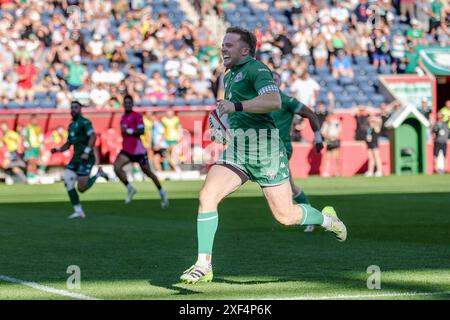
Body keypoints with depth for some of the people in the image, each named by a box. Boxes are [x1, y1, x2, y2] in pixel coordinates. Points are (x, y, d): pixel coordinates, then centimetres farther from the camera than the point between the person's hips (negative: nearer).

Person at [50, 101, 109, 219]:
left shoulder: (84, 122, -8)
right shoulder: (71, 125, 18)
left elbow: (93, 136, -22)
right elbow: (68, 145, 24)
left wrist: (87, 152, -32)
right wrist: (57, 150, 5)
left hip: (85, 159, -8)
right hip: (76, 158, 8)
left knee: (81, 188, -10)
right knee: (68, 182, -9)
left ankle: (98, 174, 15)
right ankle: (78, 211, -4)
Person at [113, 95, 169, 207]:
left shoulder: (137, 116, -9)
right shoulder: (123, 118, 15)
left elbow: (141, 130, -20)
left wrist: (128, 130, -23)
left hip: (138, 150, -6)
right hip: (126, 150, 6)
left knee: (148, 172, 6)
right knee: (116, 167, -18)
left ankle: (162, 193, 25)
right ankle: (130, 189, -4)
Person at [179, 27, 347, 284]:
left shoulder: (256, 69, -8)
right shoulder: (229, 76, 21)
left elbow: (274, 101, -26)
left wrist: (236, 106, -31)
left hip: (264, 147, -7)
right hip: (236, 150, 8)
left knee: (285, 216, 0)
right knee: (207, 196, -14)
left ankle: (327, 219, 31)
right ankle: (204, 266, -13)